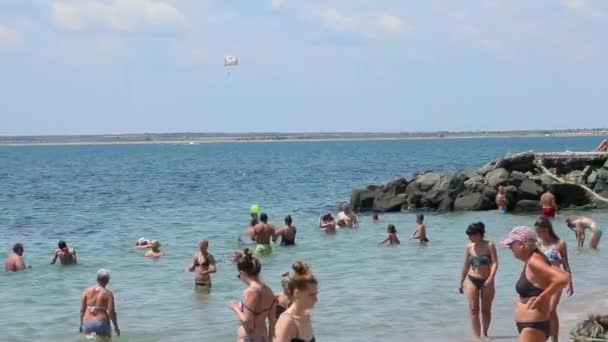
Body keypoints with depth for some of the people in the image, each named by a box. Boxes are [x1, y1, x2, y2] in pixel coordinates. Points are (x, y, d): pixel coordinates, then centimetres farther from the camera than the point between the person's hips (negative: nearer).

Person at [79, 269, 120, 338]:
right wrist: (116, 327, 1)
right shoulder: (108, 293, -8)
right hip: (102, 324, -3)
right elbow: (111, 312, -10)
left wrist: (81, 324, 14)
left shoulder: (87, 291, 1)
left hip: (87, 323, 3)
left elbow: (82, 309, 3)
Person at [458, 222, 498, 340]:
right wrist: (461, 282, 13)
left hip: (486, 282, -2)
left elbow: (495, 263, -12)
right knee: (474, 310, -5)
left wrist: (491, 278, -25)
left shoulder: (489, 245, -8)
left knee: (486, 310, 8)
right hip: (472, 280, 2)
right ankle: (477, 336, -3)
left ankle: (484, 334, 23)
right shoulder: (469, 247, 2)